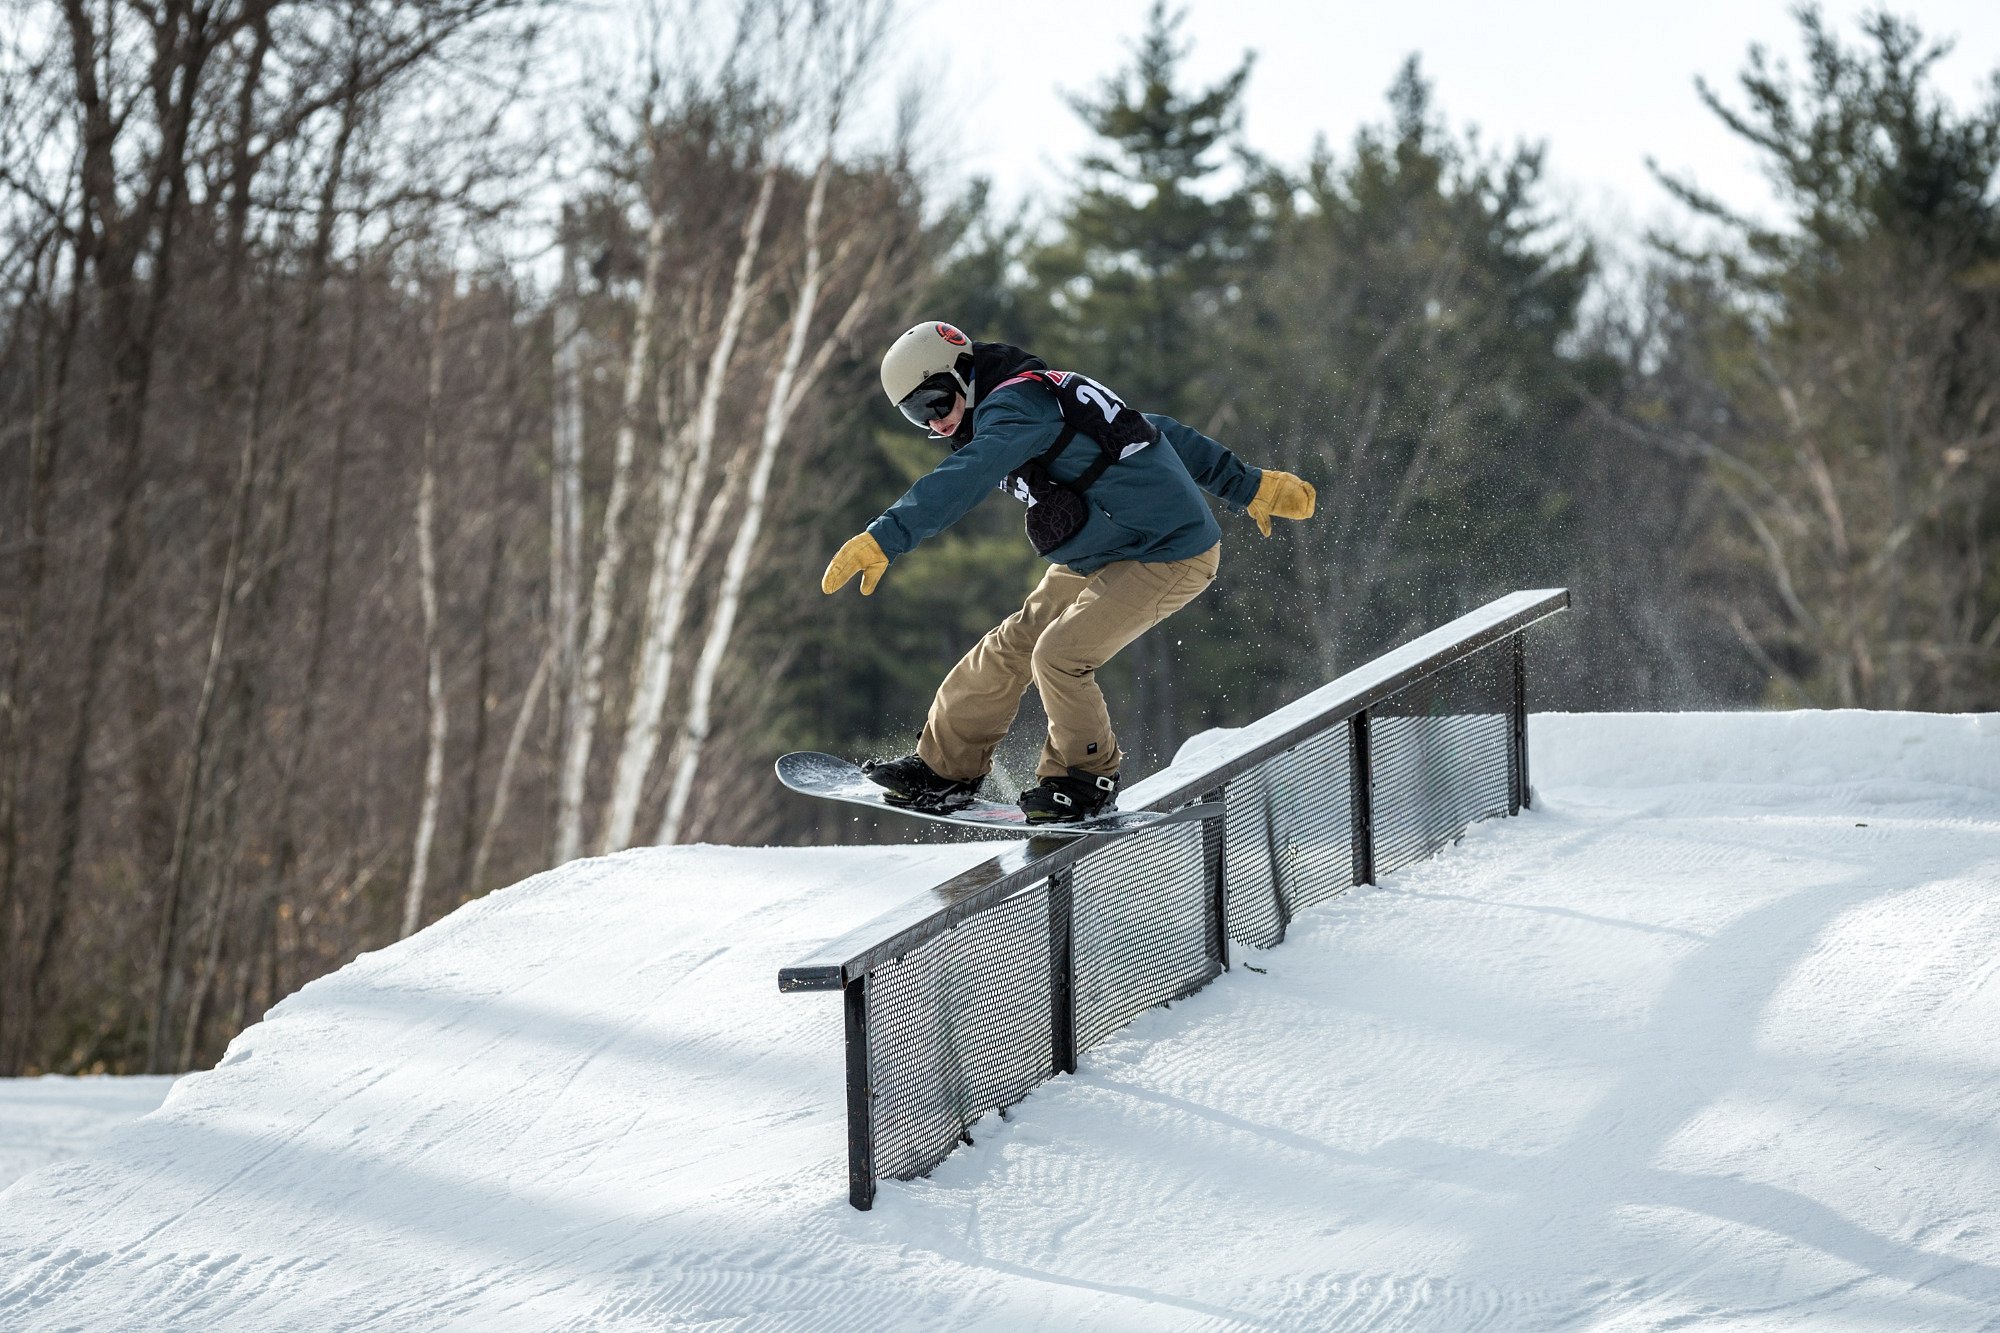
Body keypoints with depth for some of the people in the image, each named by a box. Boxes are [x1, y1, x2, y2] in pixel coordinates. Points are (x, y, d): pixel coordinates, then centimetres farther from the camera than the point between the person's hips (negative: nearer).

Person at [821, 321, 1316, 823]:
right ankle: (945, 769, 16)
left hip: (1171, 557, -11)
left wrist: (884, 538, -46)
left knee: (1060, 654, -19)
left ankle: (1089, 781, 3)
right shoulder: (1045, 395, 12)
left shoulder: (1015, 405, -19)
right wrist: (1252, 486, 21)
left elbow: (962, 480, -37)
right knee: (1012, 645, 5)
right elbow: (1155, 429, 17)